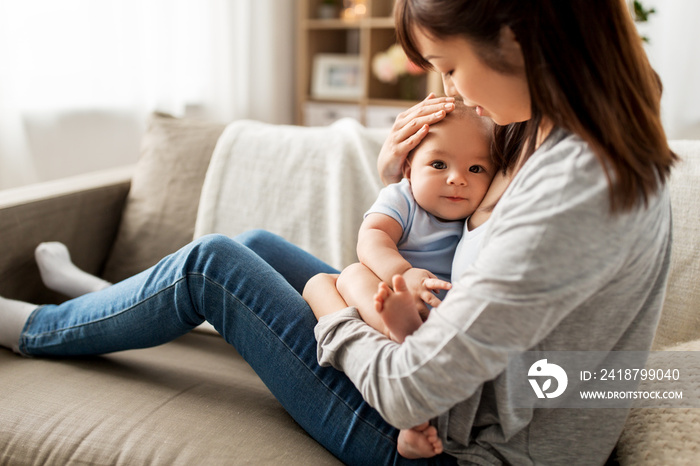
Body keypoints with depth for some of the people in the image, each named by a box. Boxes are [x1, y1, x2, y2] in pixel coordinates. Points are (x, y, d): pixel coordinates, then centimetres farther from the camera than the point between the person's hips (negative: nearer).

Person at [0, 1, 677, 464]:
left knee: (211, 264, -4)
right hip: (459, 373, 8)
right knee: (255, 246, 13)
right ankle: (108, 302, 41)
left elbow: (407, 392, -29)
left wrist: (328, 303, -10)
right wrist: (396, 171, -5)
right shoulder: (591, 136, -2)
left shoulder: (572, 187, -32)